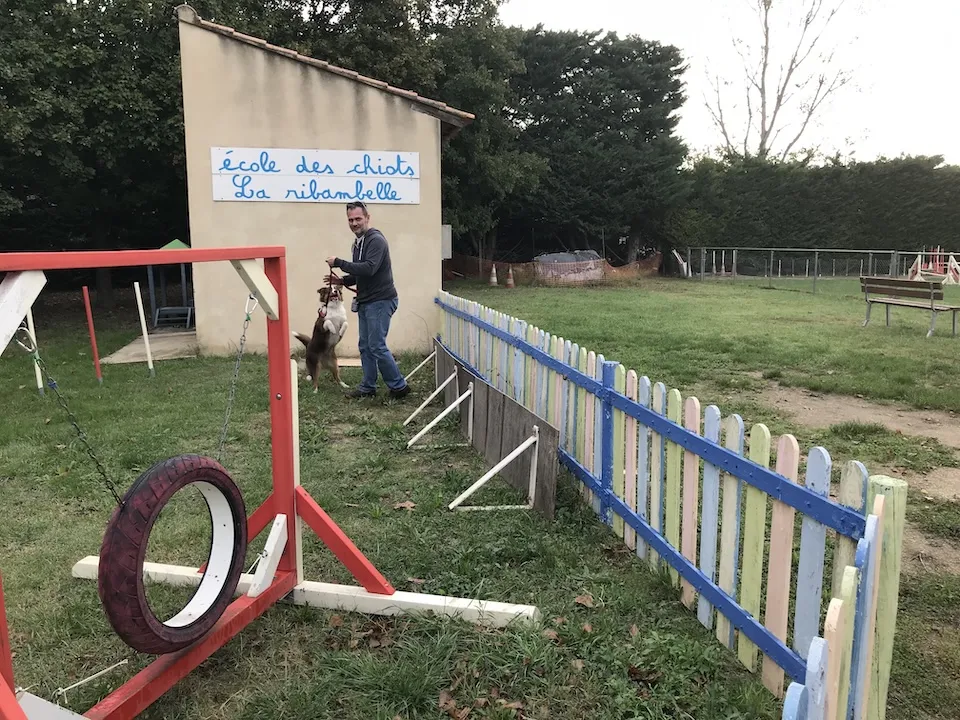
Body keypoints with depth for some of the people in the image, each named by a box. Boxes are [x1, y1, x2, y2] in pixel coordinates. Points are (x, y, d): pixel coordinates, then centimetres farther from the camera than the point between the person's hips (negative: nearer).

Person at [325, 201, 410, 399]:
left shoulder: (376, 240, -15)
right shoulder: (358, 243, 15)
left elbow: (369, 269, -28)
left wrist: (339, 262, -22)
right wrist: (343, 280, 7)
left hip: (380, 301, -9)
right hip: (365, 302, 9)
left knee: (377, 346, -8)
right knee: (365, 346, 11)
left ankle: (399, 386, 3)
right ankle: (368, 387, 19)